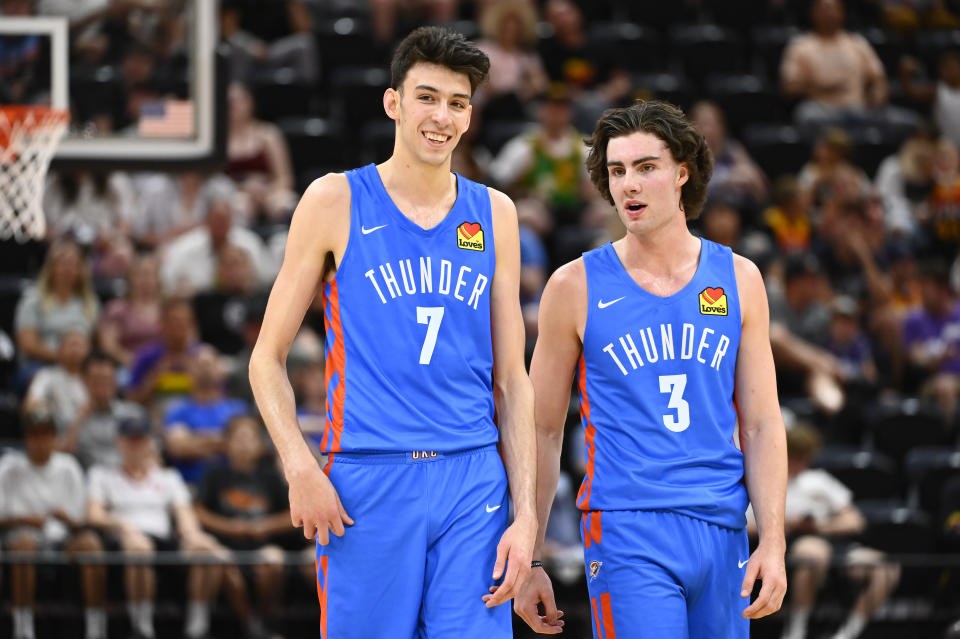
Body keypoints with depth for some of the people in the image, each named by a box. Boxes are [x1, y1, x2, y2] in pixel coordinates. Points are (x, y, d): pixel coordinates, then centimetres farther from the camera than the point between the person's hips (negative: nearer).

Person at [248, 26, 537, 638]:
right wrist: (300, 467, -10)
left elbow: (512, 380, 13)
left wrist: (526, 516, 4)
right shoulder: (336, 202, 3)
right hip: (366, 483, -2)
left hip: (473, 480, 2)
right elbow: (268, 357, 5)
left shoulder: (494, 214, 12)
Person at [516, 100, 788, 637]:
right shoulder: (576, 287, 1)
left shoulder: (738, 279, 8)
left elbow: (761, 425, 9)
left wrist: (774, 540, -2)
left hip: (722, 531, 3)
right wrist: (528, 559, 3)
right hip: (626, 530, -3)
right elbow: (543, 431, 6)